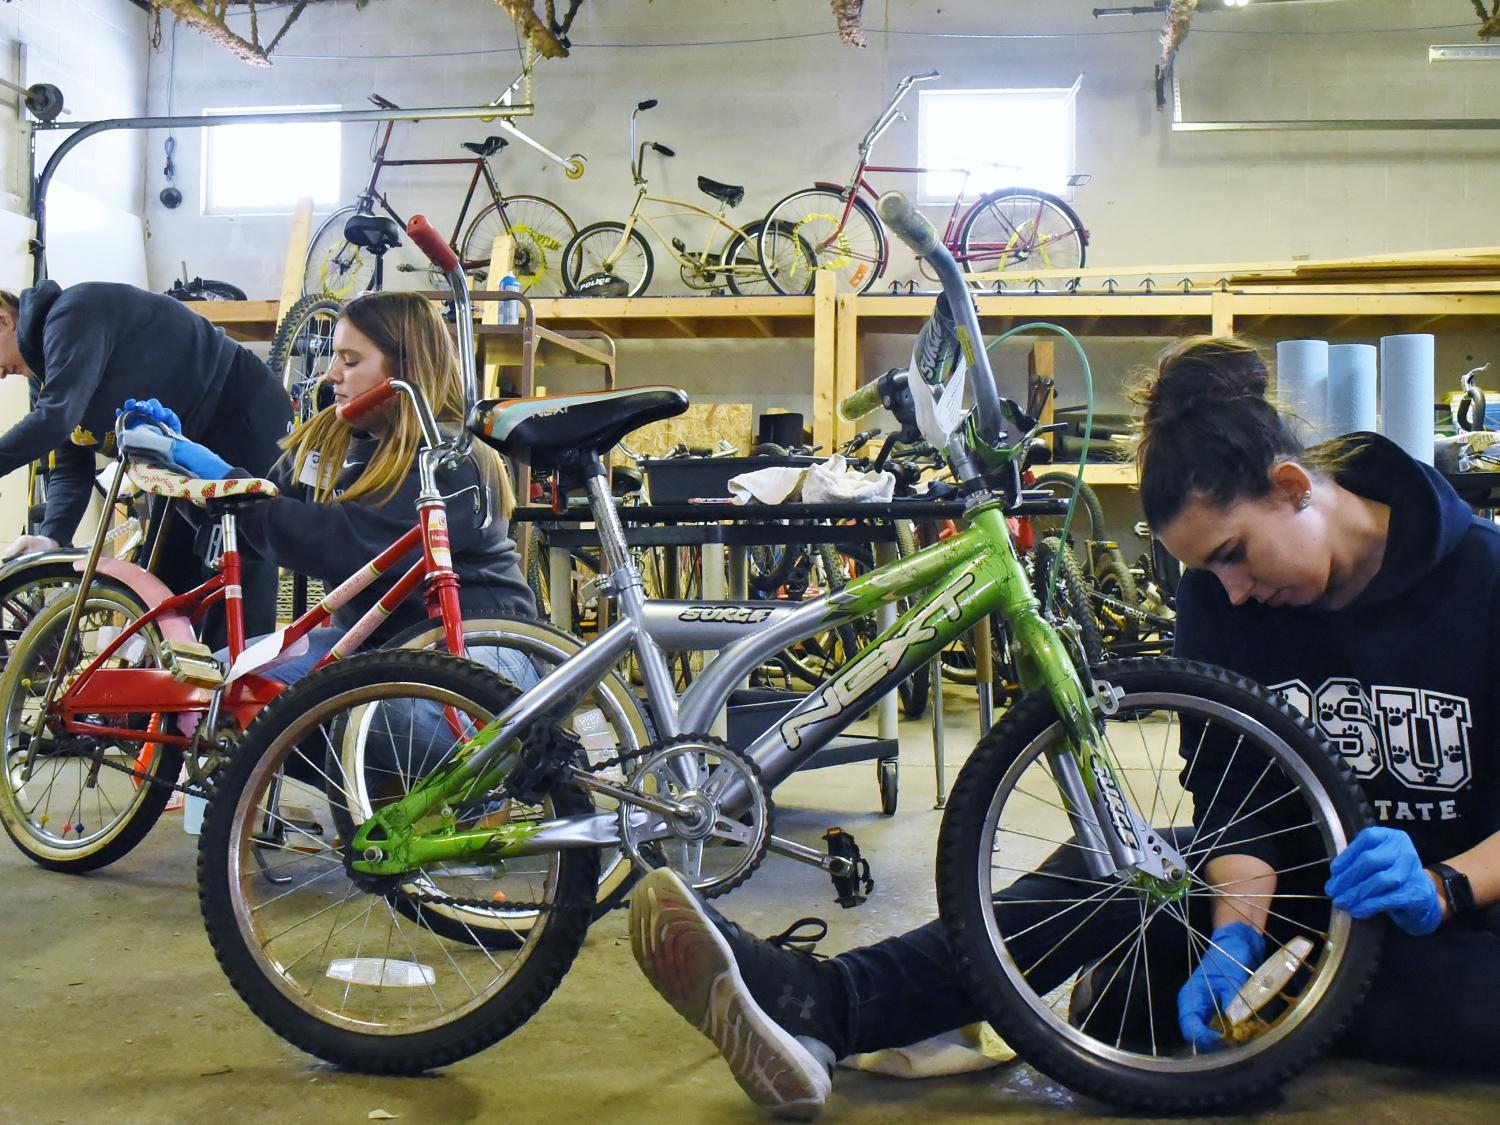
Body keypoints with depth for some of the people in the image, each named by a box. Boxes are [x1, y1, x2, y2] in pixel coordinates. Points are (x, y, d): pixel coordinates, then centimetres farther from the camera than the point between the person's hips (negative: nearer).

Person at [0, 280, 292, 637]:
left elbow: (54, 418, -32)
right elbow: (70, 471, 4)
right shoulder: (43, 374, 9)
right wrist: (51, 537, -12)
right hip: (190, 450, 10)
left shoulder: (73, 314, -19)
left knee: (240, 582, -11)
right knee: (161, 583, 9)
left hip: (246, 423, -10)